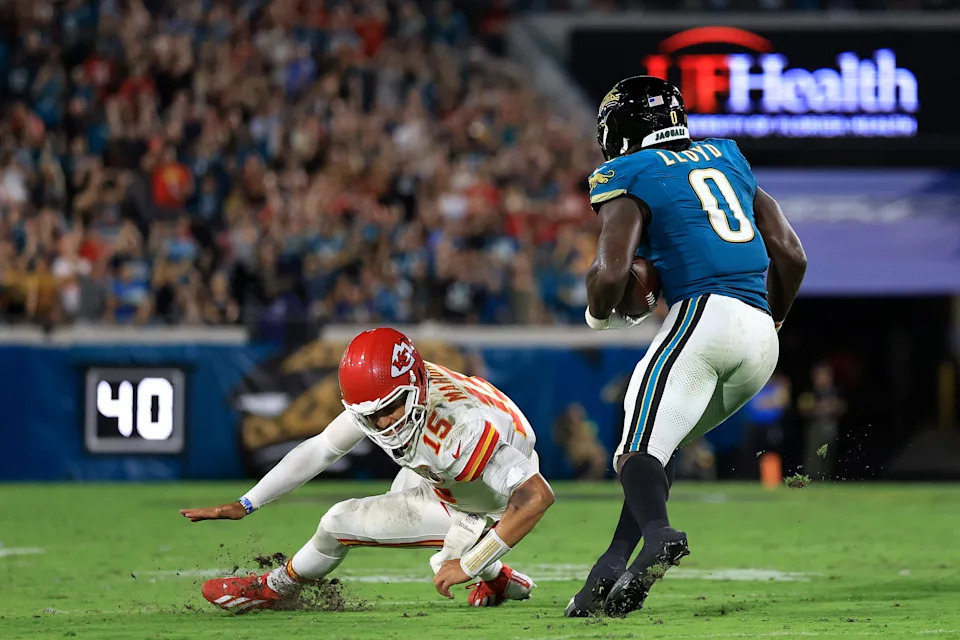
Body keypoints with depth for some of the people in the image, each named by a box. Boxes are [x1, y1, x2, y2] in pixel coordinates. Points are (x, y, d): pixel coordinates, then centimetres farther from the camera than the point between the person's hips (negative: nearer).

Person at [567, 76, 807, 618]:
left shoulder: (628, 178, 5)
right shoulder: (727, 159, 24)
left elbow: (611, 274, -7)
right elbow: (792, 256, 21)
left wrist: (599, 314, 15)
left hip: (703, 314, -7)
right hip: (761, 340, 7)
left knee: (639, 449, -14)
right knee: (664, 446, 17)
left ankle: (659, 534, -44)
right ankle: (614, 570, 3)